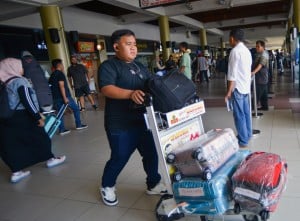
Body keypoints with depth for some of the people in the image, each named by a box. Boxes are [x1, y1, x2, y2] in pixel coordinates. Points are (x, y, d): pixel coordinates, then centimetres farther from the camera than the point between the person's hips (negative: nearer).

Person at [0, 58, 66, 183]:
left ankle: (16, 172, 9)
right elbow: (26, 101, -21)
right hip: (22, 117, -8)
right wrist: (37, 116, -18)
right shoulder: (20, 81, -13)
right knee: (40, 138, 9)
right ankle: (50, 159, 24)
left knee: (13, 145, 7)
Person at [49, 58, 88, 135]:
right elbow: (61, 86, -19)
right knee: (76, 109, 8)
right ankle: (79, 125, 13)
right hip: (64, 96, -7)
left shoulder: (52, 75, 15)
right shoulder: (60, 73, -10)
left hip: (55, 98, 8)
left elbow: (51, 87, 19)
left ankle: (62, 130, 9)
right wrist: (65, 98, -21)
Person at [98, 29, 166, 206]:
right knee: (120, 158, 6)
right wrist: (131, 94, -39)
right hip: (120, 125, -6)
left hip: (142, 121, 7)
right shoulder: (108, 66, -9)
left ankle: (154, 184, 34)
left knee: (151, 154, 13)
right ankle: (107, 186, 32)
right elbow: (107, 88, -25)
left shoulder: (140, 67, 14)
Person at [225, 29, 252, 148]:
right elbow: (248, 70, 17)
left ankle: (243, 140, 3)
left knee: (239, 115, -3)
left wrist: (229, 91, -15)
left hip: (238, 87, -9)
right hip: (246, 86, 9)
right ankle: (247, 134, 27)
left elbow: (232, 74, -18)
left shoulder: (235, 51, -15)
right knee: (246, 112, 16)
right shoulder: (247, 50, 12)